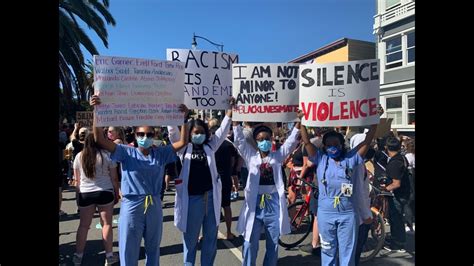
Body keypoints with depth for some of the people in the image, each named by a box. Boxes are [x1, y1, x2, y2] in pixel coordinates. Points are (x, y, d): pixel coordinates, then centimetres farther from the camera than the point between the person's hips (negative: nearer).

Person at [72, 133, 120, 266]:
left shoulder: (79, 156, 4)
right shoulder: (107, 155, -4)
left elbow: (77, 180, 9)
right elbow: (114, 178, -2)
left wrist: (77, 195, 17)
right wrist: (117, 194, 7)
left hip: (85, 194, 3)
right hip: (105, 192, -3)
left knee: (83, 225, 13)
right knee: (107, 224, 5)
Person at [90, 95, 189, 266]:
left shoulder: (161, 154, 1)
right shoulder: (127, 152, -6)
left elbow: (182, 142, -4)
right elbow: (100, 140, -15)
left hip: (154, 207, 3)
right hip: (132, 207, -2)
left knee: (153, 249, 21)